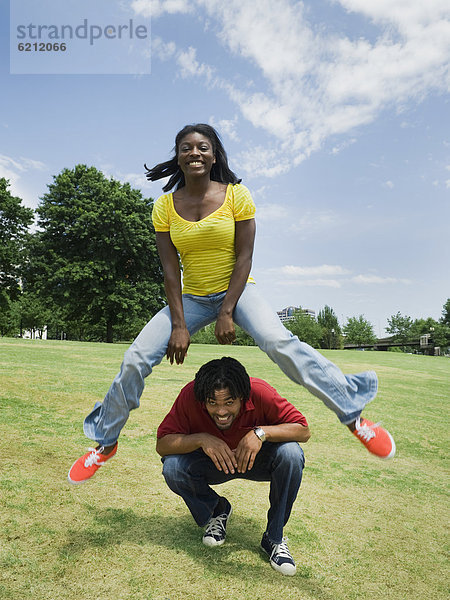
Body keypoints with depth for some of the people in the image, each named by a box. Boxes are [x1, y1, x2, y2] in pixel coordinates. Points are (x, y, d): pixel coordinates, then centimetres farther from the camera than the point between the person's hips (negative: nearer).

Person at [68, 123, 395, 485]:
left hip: (237, 291, -2)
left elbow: (244, 257, -10)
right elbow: (170, 269, -5)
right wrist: (179, 324, -12)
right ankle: (105, 442, 15)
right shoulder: (165, 206, -2)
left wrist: (227, 313, -17)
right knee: (135, 359, -8)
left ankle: (352, 413, -16)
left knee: (278, 341, -30)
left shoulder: (236, 195, -7)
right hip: (192, 297, 2)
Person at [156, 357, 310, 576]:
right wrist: (201, 439, -40)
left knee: (290, 455, -30)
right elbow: (162, 445, -24)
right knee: (172, 468, -26)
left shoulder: (259, 392, -31)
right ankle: (216, 510, 7)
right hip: (213, 463, 1)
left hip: (257, 460, -1)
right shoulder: (190, 395, -28)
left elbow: (303, 430, -27)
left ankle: (274, 538, -7)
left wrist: (261, 432, -41)